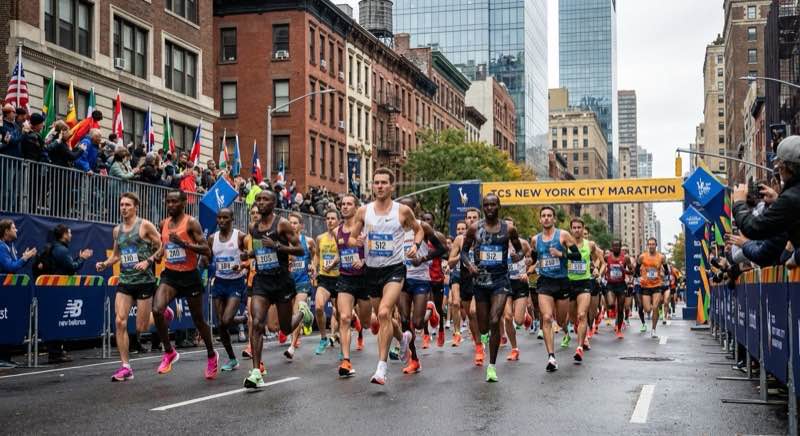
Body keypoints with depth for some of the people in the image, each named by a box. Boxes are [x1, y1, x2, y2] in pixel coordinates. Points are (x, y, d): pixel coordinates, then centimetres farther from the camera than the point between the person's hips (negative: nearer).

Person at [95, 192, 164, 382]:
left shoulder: (145, 225, -6)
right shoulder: (117, 230, 11)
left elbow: (162, 248, -5)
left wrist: (148, 261, -18)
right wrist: (105, 264, 5)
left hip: (144, 281, -5)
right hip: (124, 281, 5)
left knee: (141, 328, -1)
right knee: (120, 321, -8)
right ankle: (125, 367, -1)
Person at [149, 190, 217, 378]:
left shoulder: (191, 222, -11)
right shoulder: (164, 223, 7)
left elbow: (207, 250, -17)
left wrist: (184, 243, -27)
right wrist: (154, 257, 5)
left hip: (189, 275, -4)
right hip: (170, 274, 4)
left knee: (198, 320, 8)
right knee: (157, 310, -21)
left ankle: (212, 356, 32)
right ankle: (169, 352, -2)